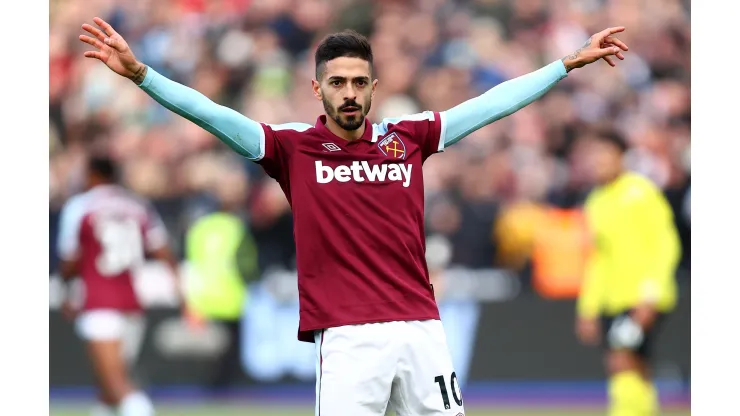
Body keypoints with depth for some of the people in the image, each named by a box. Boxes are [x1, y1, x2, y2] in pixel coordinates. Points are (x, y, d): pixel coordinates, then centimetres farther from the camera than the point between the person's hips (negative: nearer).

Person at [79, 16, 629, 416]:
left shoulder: (408, 138, 11)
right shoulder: (294, 148, 4)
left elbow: (495, 104, 13)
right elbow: (211, 114, -5)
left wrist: (572, 62, 13)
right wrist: (140, 74, -17)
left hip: (421, 329, 3)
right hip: (347, 338, -3)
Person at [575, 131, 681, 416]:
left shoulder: (640, 192, -7)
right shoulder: (596, 202, 15)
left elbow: (666, 245, -11)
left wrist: (650, 296, -19)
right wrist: (588, 309, 18)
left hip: (642, 300, -7)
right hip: (612, 301, 7)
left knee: (622, 363, -19)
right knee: (635, 374, 5)